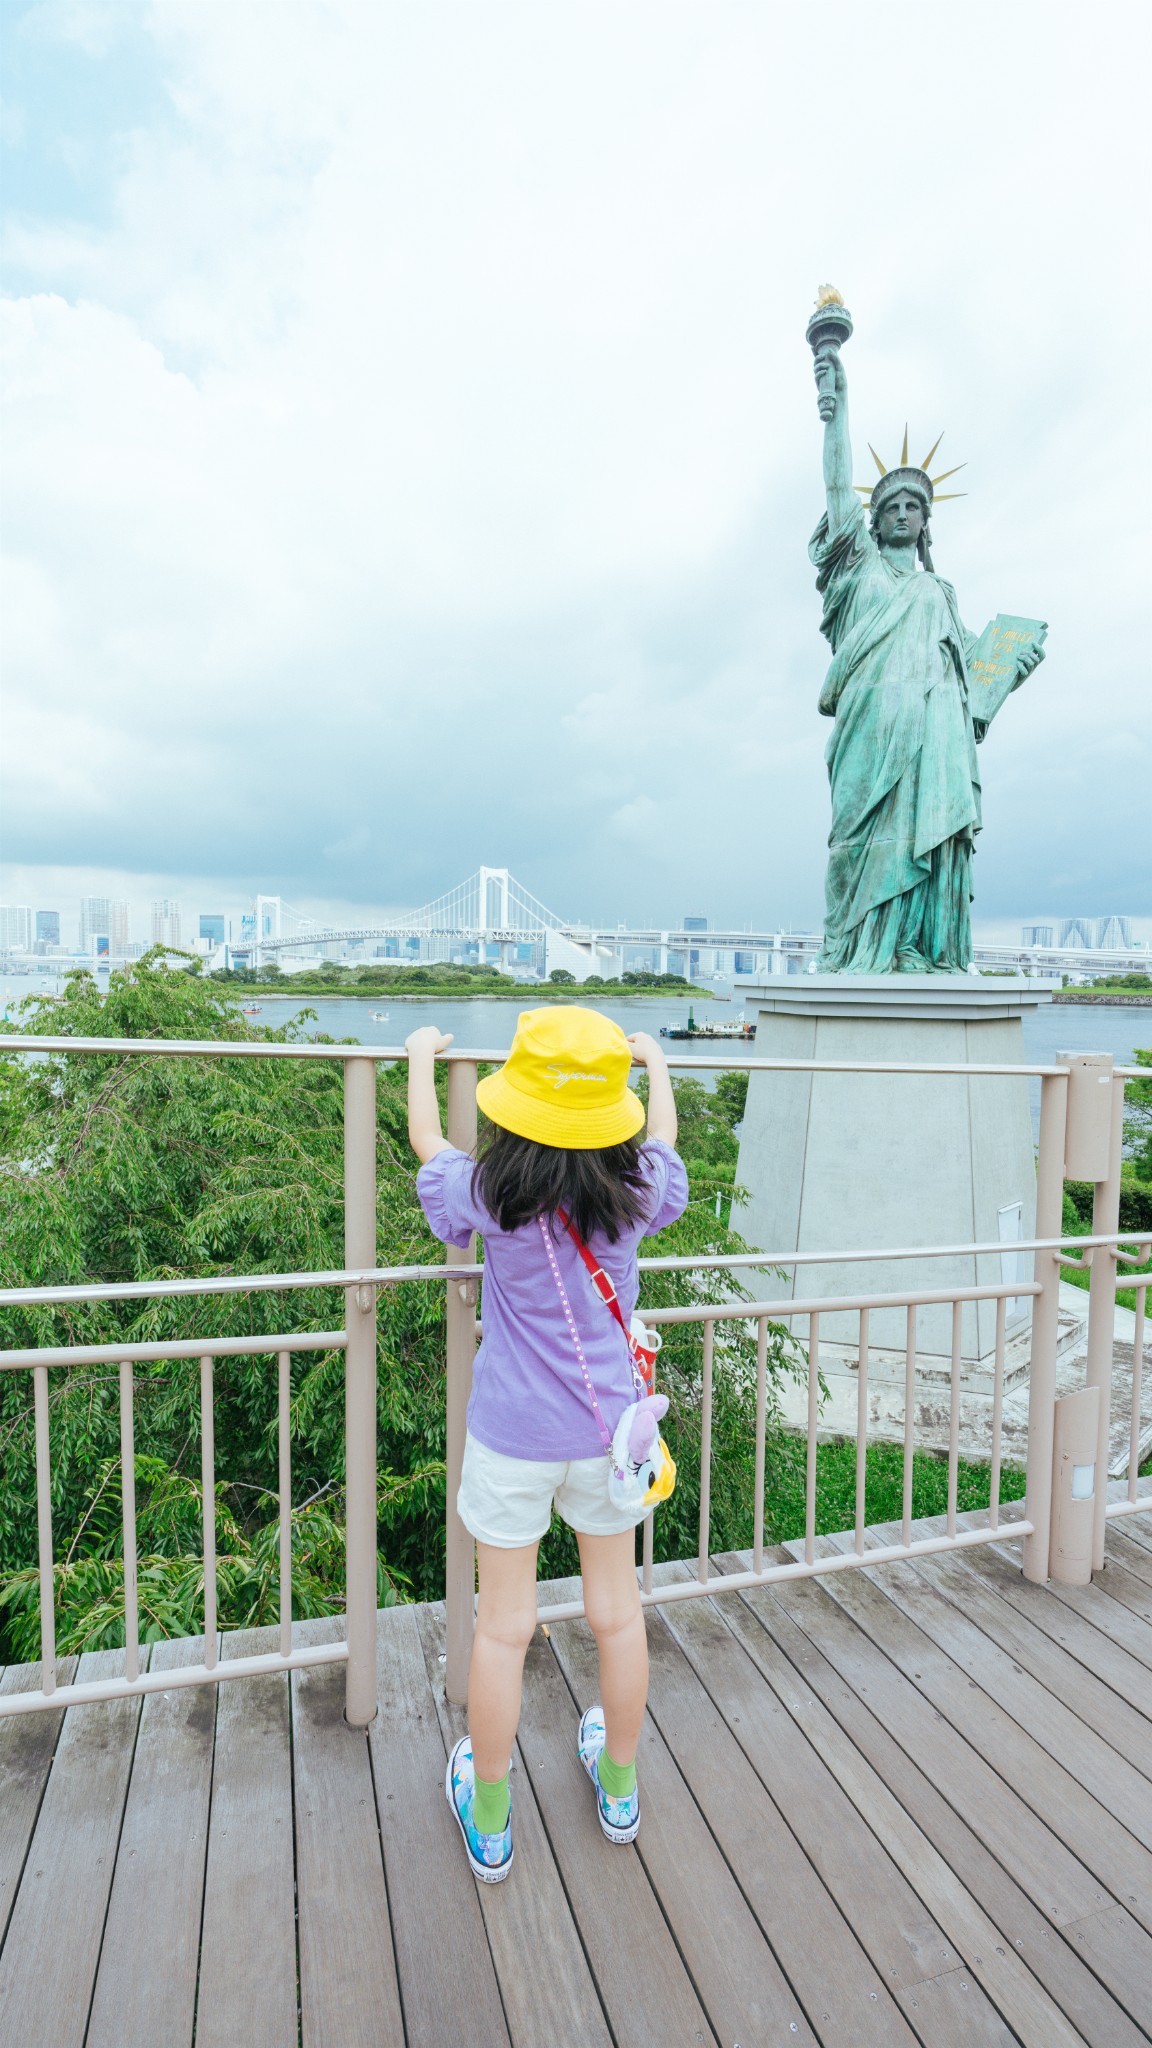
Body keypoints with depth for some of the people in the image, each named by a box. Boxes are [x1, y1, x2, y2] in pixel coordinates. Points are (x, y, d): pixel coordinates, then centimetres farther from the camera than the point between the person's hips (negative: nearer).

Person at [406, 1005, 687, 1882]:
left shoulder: (491, 1197, -19)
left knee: (503, 1627, 17)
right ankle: (620, 1787, 46)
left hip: (513, 1439, -2)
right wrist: (656, 1063, 29)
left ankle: (488, 1821, 39)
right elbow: (662, 1141, 11)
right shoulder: (636, 1191, -14)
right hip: (610, 1430, 2)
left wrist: (423, 1055, 19)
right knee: (618, 1613, 22)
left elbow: (426, 1141, 2)